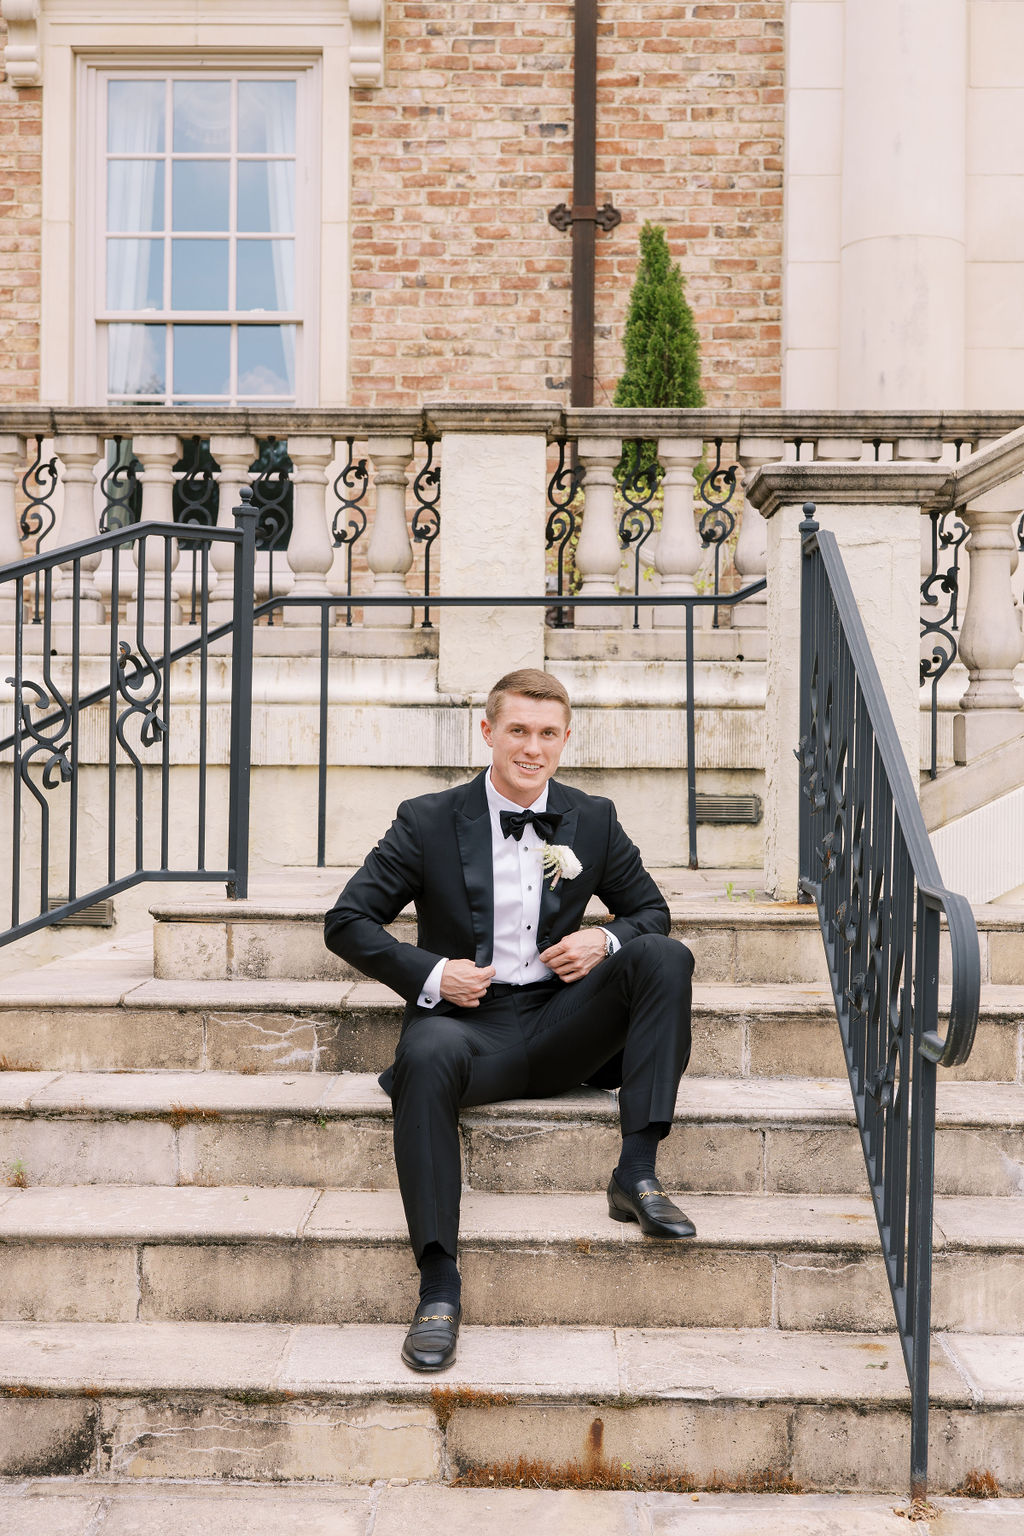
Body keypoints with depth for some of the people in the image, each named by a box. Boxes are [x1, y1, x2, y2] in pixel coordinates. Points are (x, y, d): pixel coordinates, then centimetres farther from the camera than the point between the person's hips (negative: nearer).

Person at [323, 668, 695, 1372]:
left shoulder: (593, 820, 8)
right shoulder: (429, 821, 0)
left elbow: (652, 910, 19)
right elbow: (347, 922, 2)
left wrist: (605, 940, -5)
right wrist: (429, 972, -13)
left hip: (558, 1025, 3)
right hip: (468, 1022, -3)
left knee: (666, 956, -19)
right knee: (428, 1055, -38)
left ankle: (637, 1173, -21)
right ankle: (439, 1284, -34)